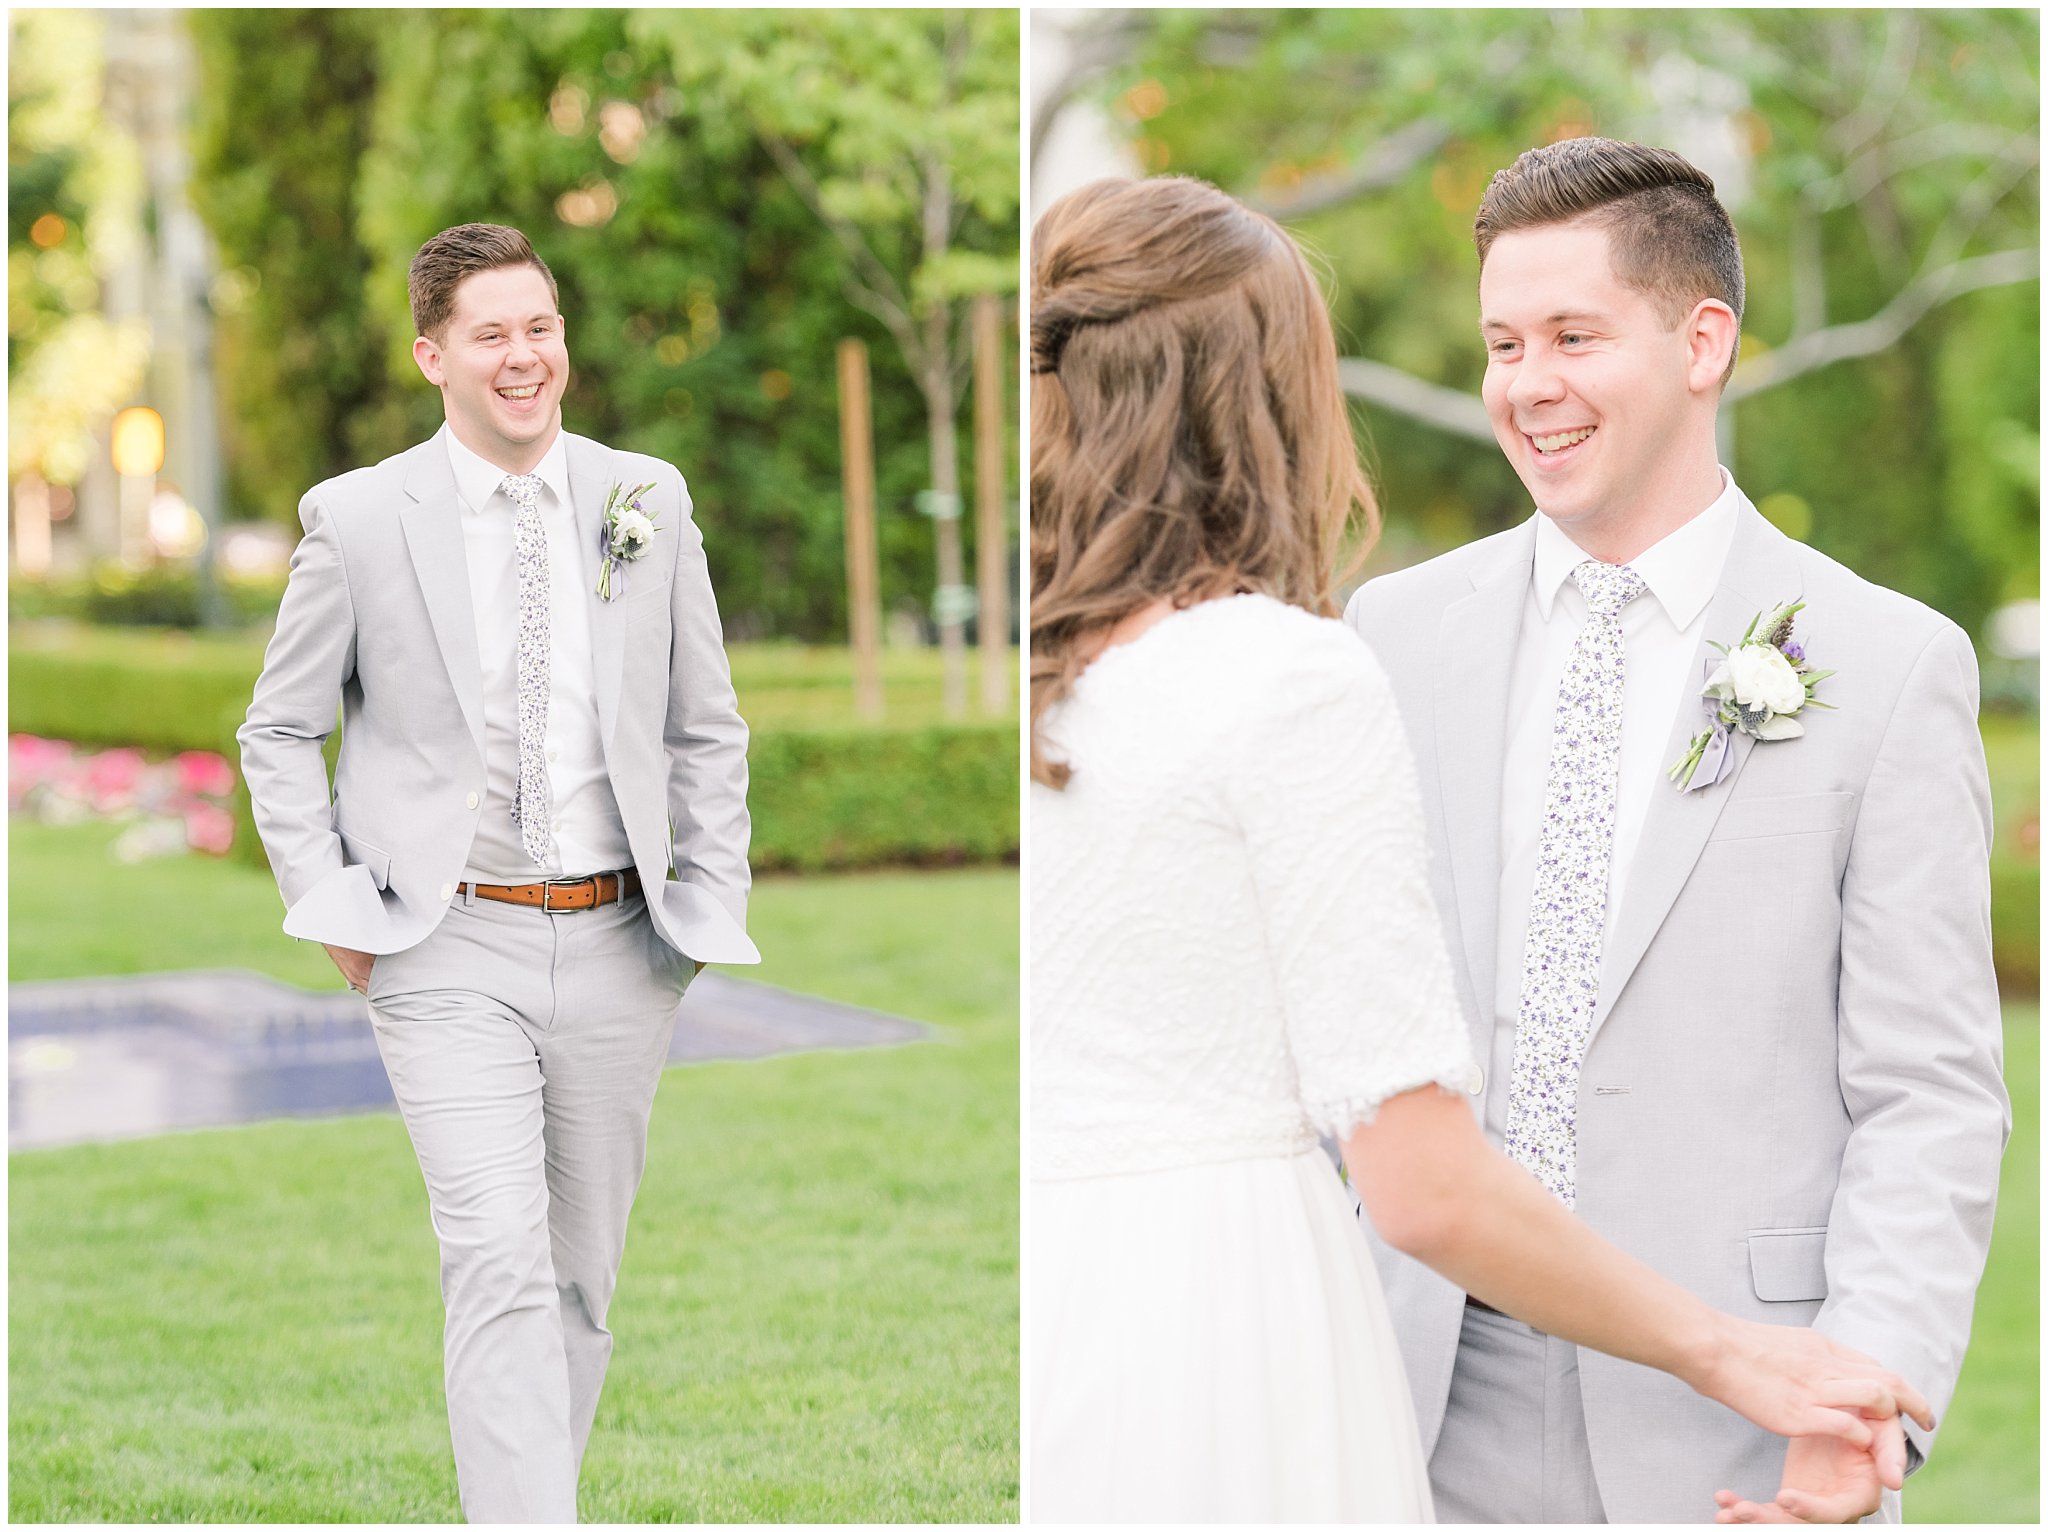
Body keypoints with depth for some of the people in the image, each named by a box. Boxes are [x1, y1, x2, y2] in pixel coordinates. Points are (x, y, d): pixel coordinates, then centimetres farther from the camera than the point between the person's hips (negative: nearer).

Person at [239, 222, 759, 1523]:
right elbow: (279, 733, 7)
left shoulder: (648, 501, 5)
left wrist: (712, 910, 4)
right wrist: (332, 908, -3)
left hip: (619, 945, 3)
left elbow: (709, 730, 12)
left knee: (581, 1272, 12)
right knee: (500, 1264, -15)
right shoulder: (358, 519, -3)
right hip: (448, 951, -3)